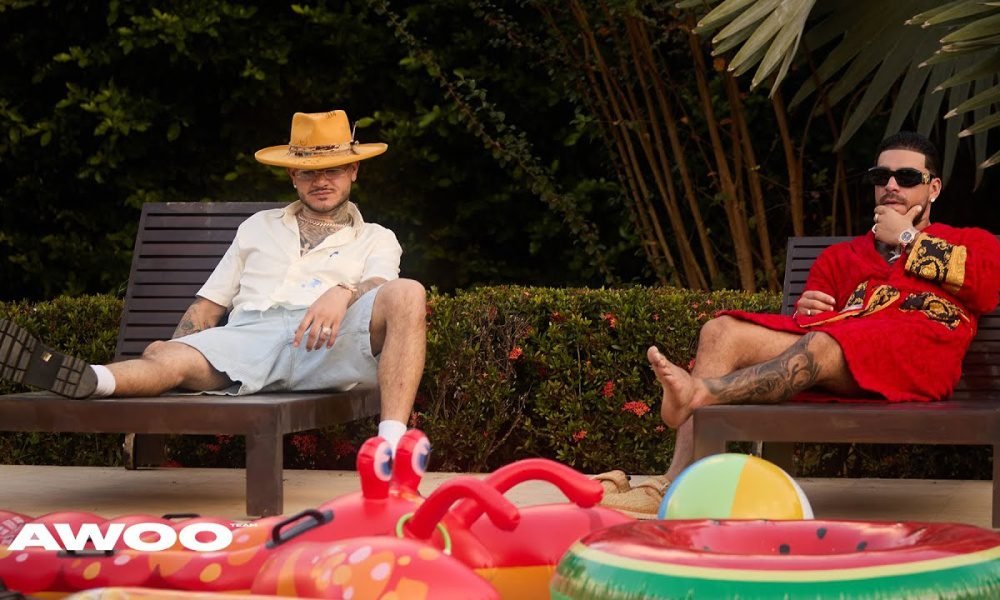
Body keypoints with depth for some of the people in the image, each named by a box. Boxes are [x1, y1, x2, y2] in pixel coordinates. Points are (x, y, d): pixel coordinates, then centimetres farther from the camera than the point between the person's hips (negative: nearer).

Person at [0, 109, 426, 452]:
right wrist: (166, 361, 8)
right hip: (248, 339, 2)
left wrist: (342, 293, -23)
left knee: (407, 295, -32)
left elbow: (382, 287, 3)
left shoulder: (374, 239, 27)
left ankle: (391, 445, -45)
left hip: (326, 346, -2)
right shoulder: (259, 227, 35)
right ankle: (87, 380, -64)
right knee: (166, 358, -31)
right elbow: (207, 305, 28)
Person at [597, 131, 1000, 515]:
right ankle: (678, 486, -35)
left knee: (821, 347, -37)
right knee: (722, 332, -19)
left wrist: (907, 239, 9)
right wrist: (804, 311, 1)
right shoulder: (841, 257, 35)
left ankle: (701, 392, -55)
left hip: (918, 357, -4)